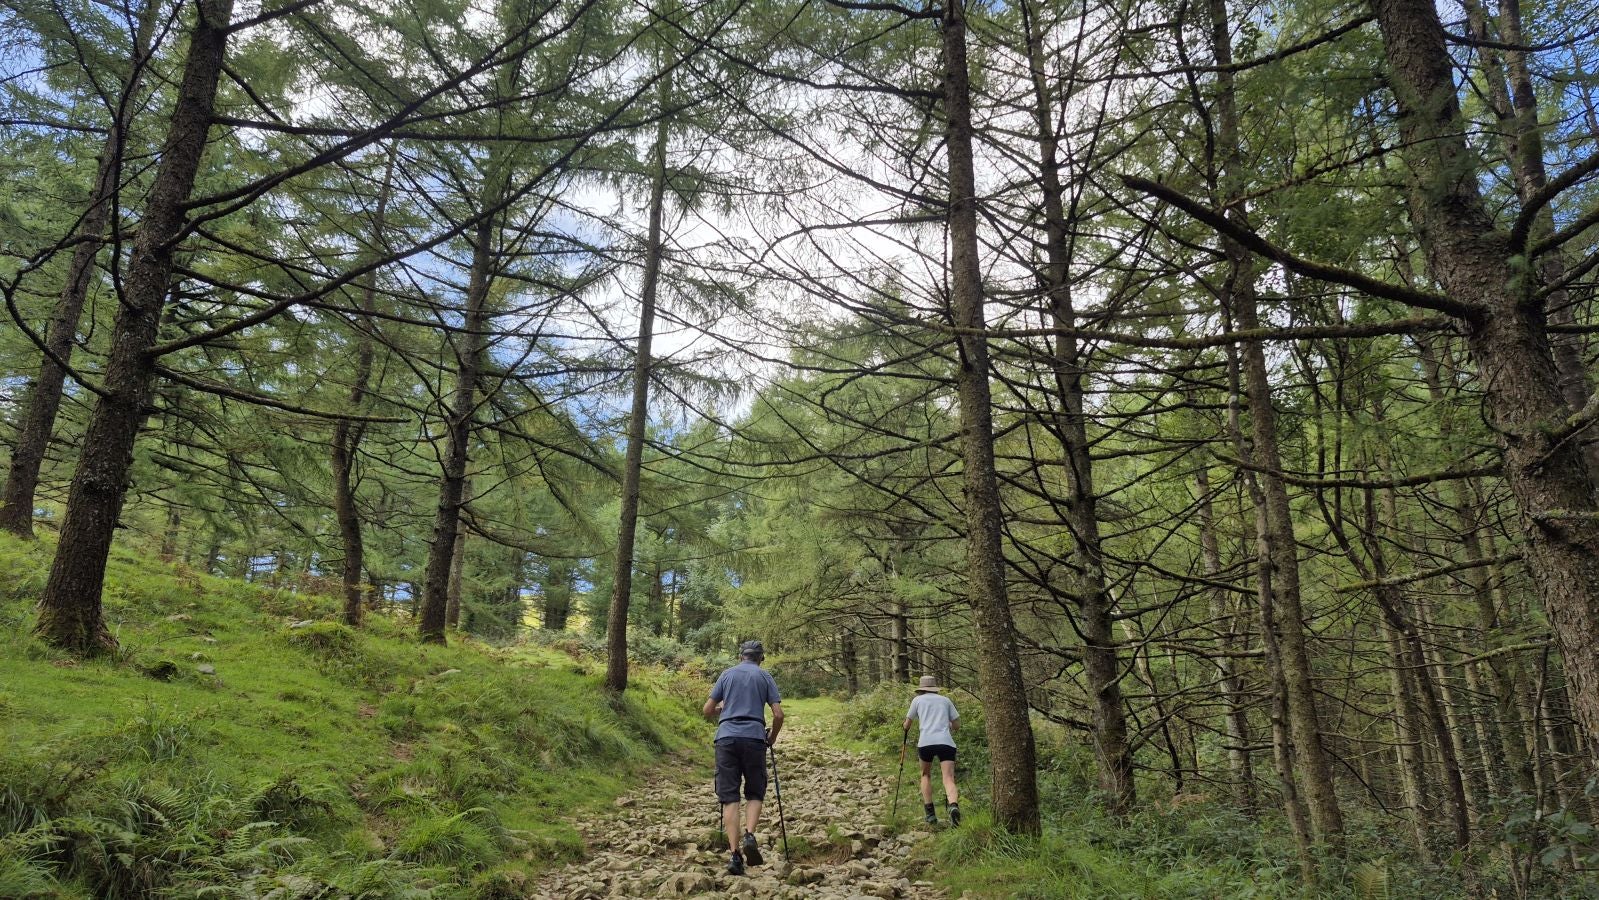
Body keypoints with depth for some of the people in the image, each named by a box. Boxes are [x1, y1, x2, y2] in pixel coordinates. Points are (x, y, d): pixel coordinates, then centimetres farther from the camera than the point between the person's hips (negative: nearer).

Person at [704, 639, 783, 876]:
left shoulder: (728, 674, 15)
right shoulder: (765, 676, 11)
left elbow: (708, 710, 13)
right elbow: (778, 715, 3)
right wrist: (771, 738, 20)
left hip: (726, 737, 1)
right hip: (754, 738, -1)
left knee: (729, 797, 2)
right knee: (755, 793, 13)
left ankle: (735, 854, -6)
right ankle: (749, 835, -11)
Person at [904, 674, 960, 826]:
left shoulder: (918, 700, 17)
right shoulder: (946, 700, 21)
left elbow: (907, 725, 23)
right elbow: (957, 724, 22)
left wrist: (906, 729, 46)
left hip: (926, 742, 0)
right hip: (946, 742, 0)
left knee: (926, 775, 22)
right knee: (948, 778, -6)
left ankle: (930, 813, 12)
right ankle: (954, 806, -35)